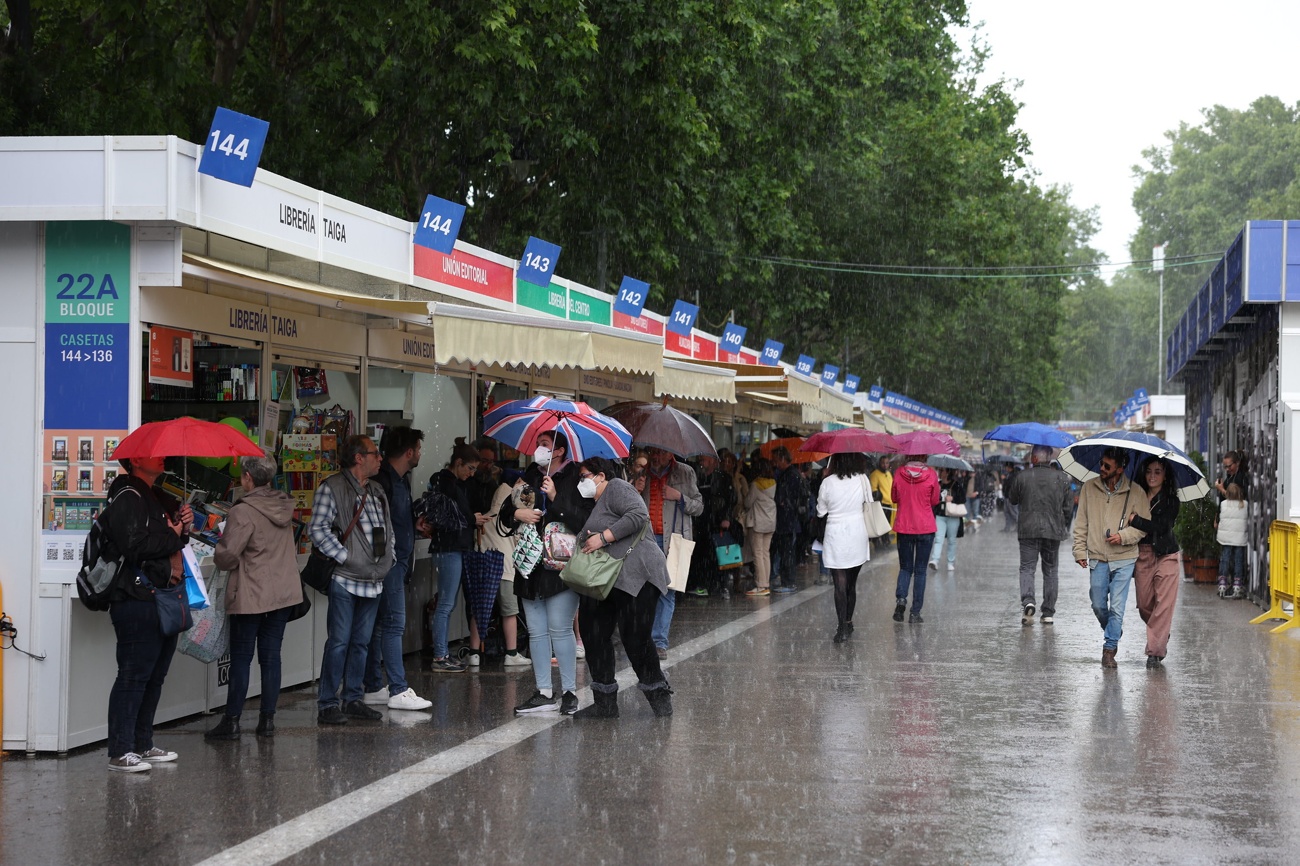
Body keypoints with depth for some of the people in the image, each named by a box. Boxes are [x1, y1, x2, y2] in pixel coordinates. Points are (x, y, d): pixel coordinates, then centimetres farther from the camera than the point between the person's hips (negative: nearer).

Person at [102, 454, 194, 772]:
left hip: (162, 598, 10)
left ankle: (143, 745, 22)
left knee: (154, 675, 14)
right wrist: (173, 537, -10)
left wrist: (182, 525, 5)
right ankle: (120, 753, -7)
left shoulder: (158, 498, 20)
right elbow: (134, 543, -23)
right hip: (137, 600, -10)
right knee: (134, 675, -9)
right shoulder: (127, 498, -10)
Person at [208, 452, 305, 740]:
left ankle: (232, 721, 4)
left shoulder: (243, 513, -17)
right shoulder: (284, 506, 6)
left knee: (241, 659, 1)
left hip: (251, 596, -6)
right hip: (284, 592, 6)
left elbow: (228, 557, -15)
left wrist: (219, 547, 4)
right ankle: (267, 719, 12)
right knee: (271, 657, 10)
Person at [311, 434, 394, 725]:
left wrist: (387, 559, 12)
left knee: (362, 643, 12)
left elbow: (387, 528, 26)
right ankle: (327, 704, -3)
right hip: (345, 580, -7)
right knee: (339, 642, -7)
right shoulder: (332, 488, -7)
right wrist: (344, 556, -17)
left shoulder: (377, 491, 17)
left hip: (373, 580, 8)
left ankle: (353, 699, 20)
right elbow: (317, 529, -14)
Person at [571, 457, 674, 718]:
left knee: (635, 638, -9)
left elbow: (639, 515, -19)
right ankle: (605, 703, 11)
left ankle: (659, 697, 7)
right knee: (595, 635, 5)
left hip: (634, 574, -10)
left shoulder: (616, 488, -3)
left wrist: (603, 537, -17)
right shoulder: (594, 504, 25)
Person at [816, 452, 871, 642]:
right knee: (852, 583, 16)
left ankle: (842, 628, -10)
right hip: (858, 535, 3)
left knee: (840, 585, -3)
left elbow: (821, 512, 2)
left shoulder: (828, 483, -9)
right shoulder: (862, 480, -4)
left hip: (836, 536, -3)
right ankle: (848, 623, 26)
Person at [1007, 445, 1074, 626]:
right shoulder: (1062, 478, 0)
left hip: (1028, 529, -1)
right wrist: (1063, 525, 17)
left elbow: (1012, 499, 10)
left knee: (1027, 567, 3)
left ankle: (1027, 601, -22)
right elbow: (1069, 506, 3)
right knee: (1050, 570, 10)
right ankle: (1048, 612, 11)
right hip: (1053, 530, 1)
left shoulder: (1022, 477, -3)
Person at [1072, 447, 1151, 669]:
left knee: (1117, 607, -4)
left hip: (1123, 559, -2)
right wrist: (1080, 550, 3)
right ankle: (1113, 633, 35)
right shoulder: (1089, 488, 3)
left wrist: (1123, 536, -15)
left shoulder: (1135, 492, -4)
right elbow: (1081, 523, 8)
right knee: (1098, 606, 8)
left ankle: (1109, 649, 6)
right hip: (1097, 558, 2)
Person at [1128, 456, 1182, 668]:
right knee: (1144, 604, 6)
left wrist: (1134, 519, -17)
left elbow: (1161, 527, -15)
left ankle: (1156, 650, -7)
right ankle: (1161, 636, 33)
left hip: (1165, 555, -4)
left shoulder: (1170, 500, -2)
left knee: (1163, 604, -9)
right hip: (1142, 555, 4)